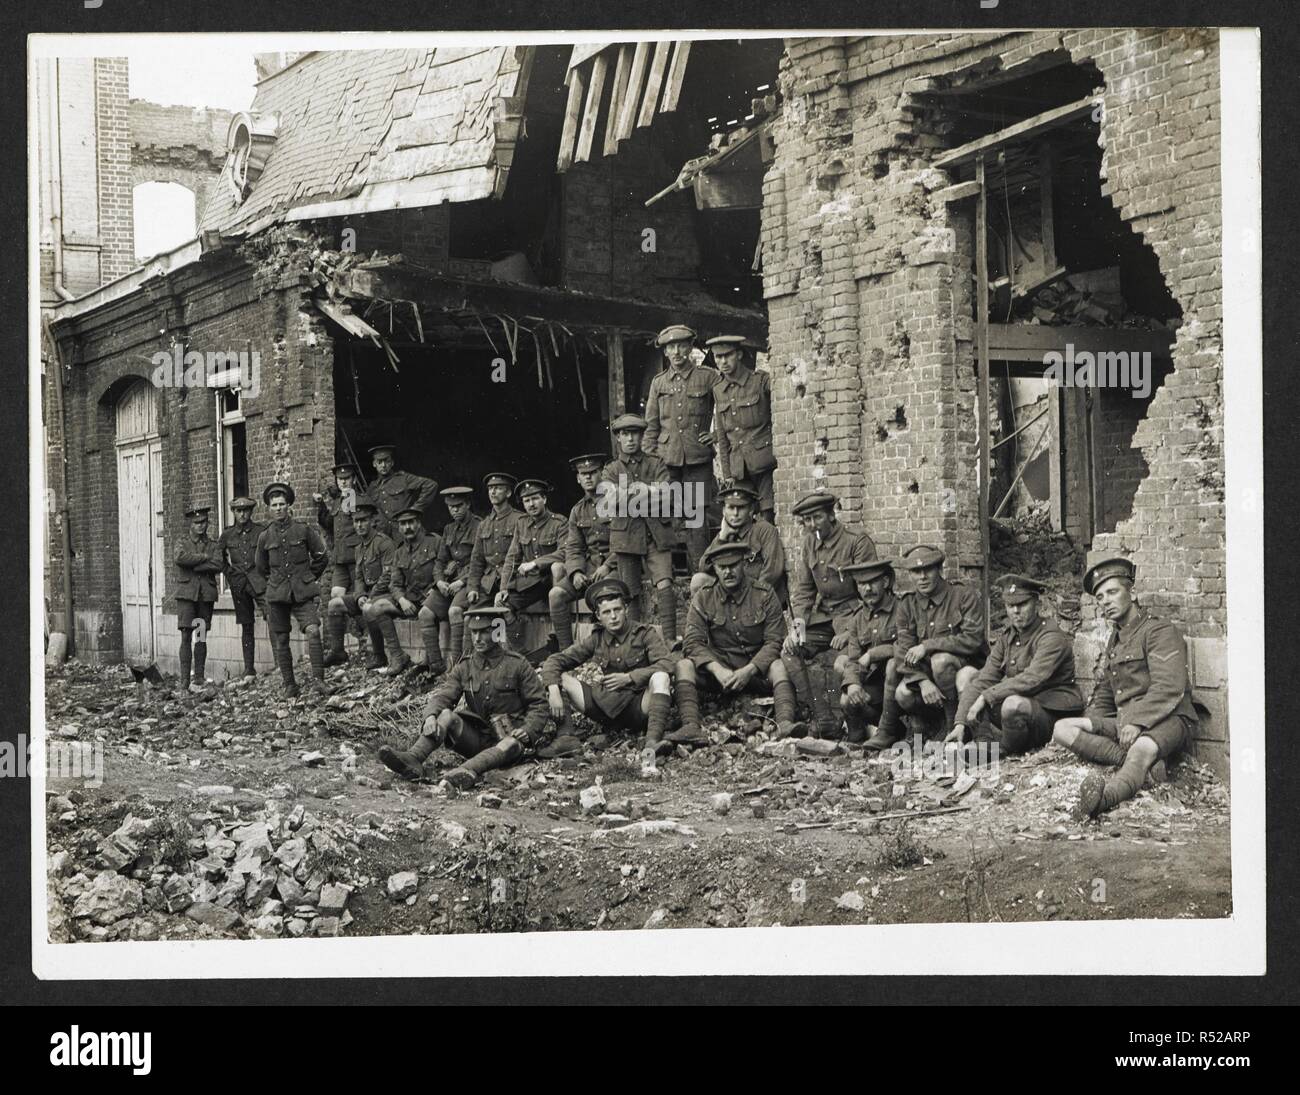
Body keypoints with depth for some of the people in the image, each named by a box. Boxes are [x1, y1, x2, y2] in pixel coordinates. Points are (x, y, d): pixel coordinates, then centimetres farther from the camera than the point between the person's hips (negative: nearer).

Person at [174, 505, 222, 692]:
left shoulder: (213, 545, 12)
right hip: (186, 593, -2)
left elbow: (217, 565, -7)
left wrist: (193, 565, -10)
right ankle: (185, 680, -10)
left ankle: (199, 678, 10)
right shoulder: (183, 543, 9)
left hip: (206, 594, 2)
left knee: (201, 637, 5)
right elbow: (181, 558, -14)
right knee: (186, 636, -9)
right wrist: (204, 557, -9)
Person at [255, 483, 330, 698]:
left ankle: (318, 678, -19)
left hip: (302, 593, -2)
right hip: (276, 595, 2)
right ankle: (289, 685, 16)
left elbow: (321, 557, 10)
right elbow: (262, 568, 21)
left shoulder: (304, 530, -1)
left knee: (313, 631, -21)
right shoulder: (265, 537, 5)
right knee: (280, 641, 5)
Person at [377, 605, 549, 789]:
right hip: (475, 738, 3)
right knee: (446, 715, -22)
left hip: (506, 736, -3)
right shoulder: (464, 668, 10)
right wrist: (431, 716, -26)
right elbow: (442, 695, -3)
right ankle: (412, 759, -44)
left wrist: (528, 731, -18)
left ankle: (468, 772, -64)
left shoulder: (518, 665, 0)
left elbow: (538, 704, 1)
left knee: (513, 745, -38)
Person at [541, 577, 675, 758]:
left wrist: (629, 678, -20)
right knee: (556, 677, -7)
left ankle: (653, 739, -48)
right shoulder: (596, 640, 6)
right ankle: (566, 734, -28)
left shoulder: (645, 634, -2)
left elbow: (666, 665, -18)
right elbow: (554, 661, 1)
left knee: (660, 677, -33)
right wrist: (554, 692, -17)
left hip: (638, 707, -4)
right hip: (606, 706, 4)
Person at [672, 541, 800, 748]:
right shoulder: (703, 599, 0)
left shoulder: (764, 594, -4)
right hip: (720, 667, 2)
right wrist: (719, 671, -25)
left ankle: (785, 724, -53)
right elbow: (693, 643, -8)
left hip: (758, 668, -1)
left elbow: (774, 642, -9)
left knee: (779, 666, -33)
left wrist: (749, 671, -24)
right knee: (684, 665, -25)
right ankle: (692, 727, -43)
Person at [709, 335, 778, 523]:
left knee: (769, 517, -9)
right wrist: (727, 474, 11)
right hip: (738, 468, 4)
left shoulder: (762, 381, -2)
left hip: (764, 463, -4)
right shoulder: (718, 389, 13)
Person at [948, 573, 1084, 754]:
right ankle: (986, 742, -13)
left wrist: (986, 697, -28)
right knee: (966, 674, 5)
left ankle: (1006, 752, -8)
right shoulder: (1007, 636, 7)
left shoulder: (1052, 637, -16)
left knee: (1013, 704, -40)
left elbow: (1032, 680, -30)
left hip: (1050, 713, -8)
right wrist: (960, 723, -11)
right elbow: (984, 679, 0)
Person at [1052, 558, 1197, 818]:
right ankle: (1139, 763, -28)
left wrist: (1137, 723, -27)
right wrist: (1088, 726, 8)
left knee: (1142, 749, -42)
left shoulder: (1161, 631, -3)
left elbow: (1168, 689, -16)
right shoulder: (1114, 640, 23)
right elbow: (1103, 696, 28)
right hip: (1124, 721, 8)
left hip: (1166, 719, -8)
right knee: (1062, 729, -11)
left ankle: (1105, 799, -74)